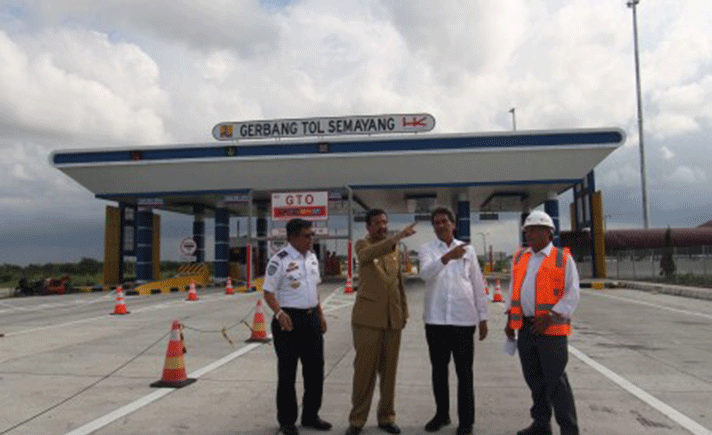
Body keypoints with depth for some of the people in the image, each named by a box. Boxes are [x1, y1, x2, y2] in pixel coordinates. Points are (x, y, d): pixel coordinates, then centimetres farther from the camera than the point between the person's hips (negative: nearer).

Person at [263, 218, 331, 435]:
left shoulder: (312, 257, 8)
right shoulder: (280, 260, -15)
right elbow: (268, 292, -15)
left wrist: (320, 315, 15)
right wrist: (279, 313, -30)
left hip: (311, 318, 7)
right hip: (289, 319, -7)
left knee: (315, 368, 14)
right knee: (287, 372, 5)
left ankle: (310, 415, 31)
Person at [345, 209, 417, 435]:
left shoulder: (394, 249, 12)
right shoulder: (362, 245, -4)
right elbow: (369, 254, -30)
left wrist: (404, 311, 13)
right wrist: (397, 237, -43)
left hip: (393, 318, 5)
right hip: (368, 317, -5)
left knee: (389, 369, 10)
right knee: (364, 369, 0)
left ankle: (386, 416, 22)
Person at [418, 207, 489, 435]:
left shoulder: (468, 249, 6)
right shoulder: (426, 249, 2)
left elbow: (478, 284, 8)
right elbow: (425, 273, -19)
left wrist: (483, 317, 6)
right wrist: (447, 257, -35)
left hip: (464, 319, 0)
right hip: (435, 319, 0)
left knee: (464, 372, 5)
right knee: (439, 369, 12)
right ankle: (442, 414, 28)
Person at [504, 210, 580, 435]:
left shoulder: (563, 259, -4)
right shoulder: (519, 257, 11)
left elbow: (572, 295, -9)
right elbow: (513, 290, 17)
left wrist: (549, 318, -18)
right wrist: (510, 319, 11)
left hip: (551, 329, -5)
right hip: (525, 328, 5)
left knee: (556, 381, -3)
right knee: (534, 379, 14)